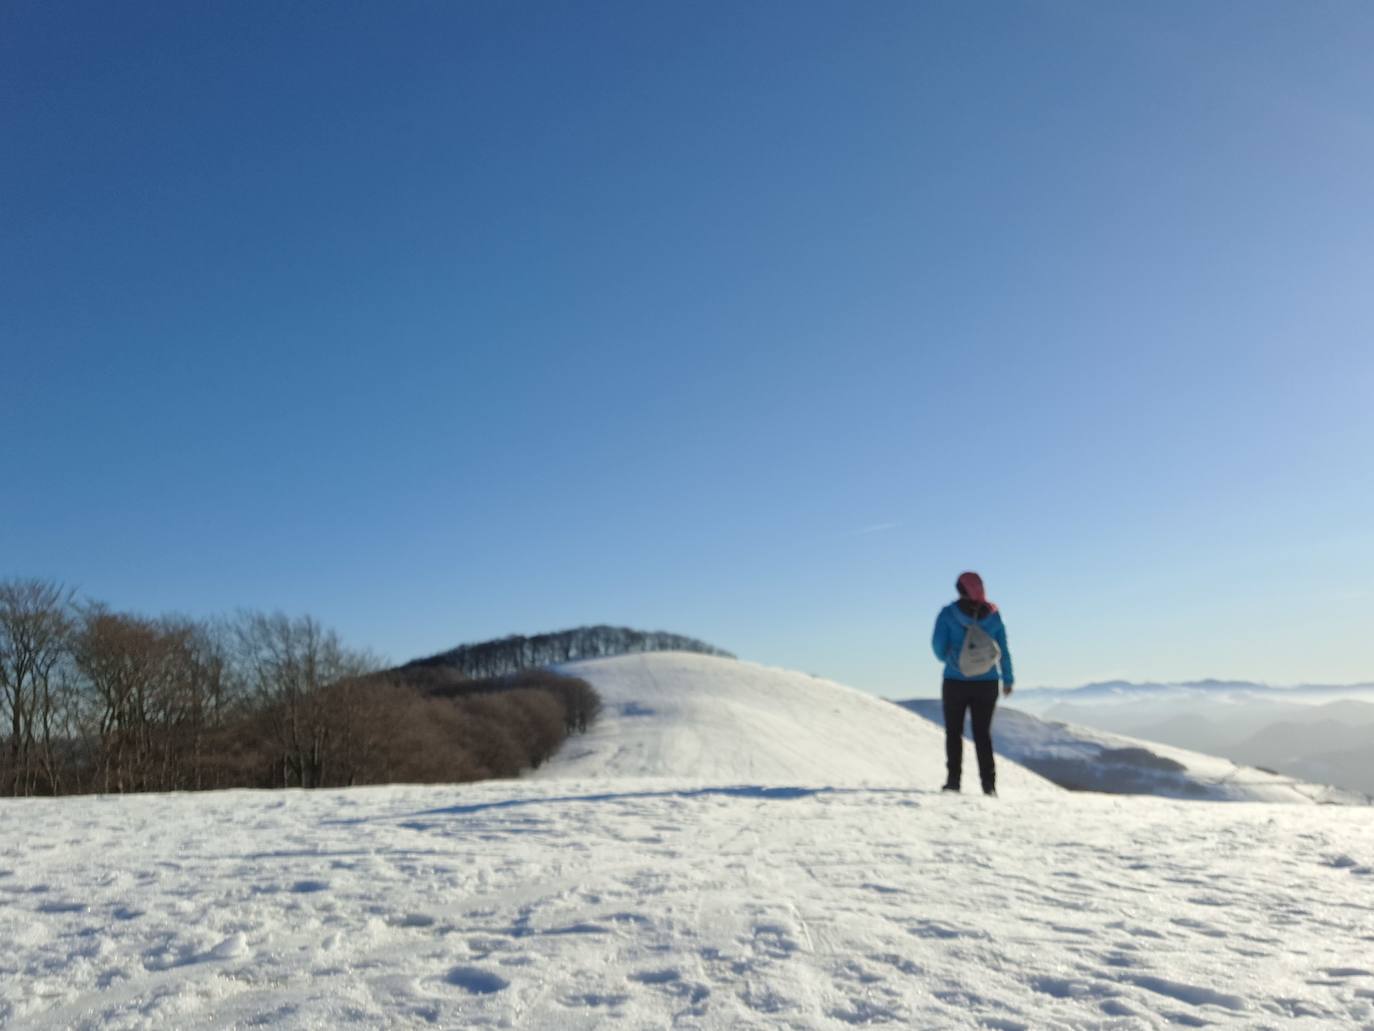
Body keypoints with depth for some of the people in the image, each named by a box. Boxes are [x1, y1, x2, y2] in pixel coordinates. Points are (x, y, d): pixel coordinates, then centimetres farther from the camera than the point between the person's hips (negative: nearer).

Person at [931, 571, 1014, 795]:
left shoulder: (948, 613, -7)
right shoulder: (993, 614, 2)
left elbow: (938, 644, -9)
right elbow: (1003, 650, 5)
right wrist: (1007, 679, 13)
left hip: (955, 682, -2)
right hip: (987, 683, 2)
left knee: (954, 732, 9)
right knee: (983, 733, 9)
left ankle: (953, 779, 3)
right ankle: (988, 782, 2)